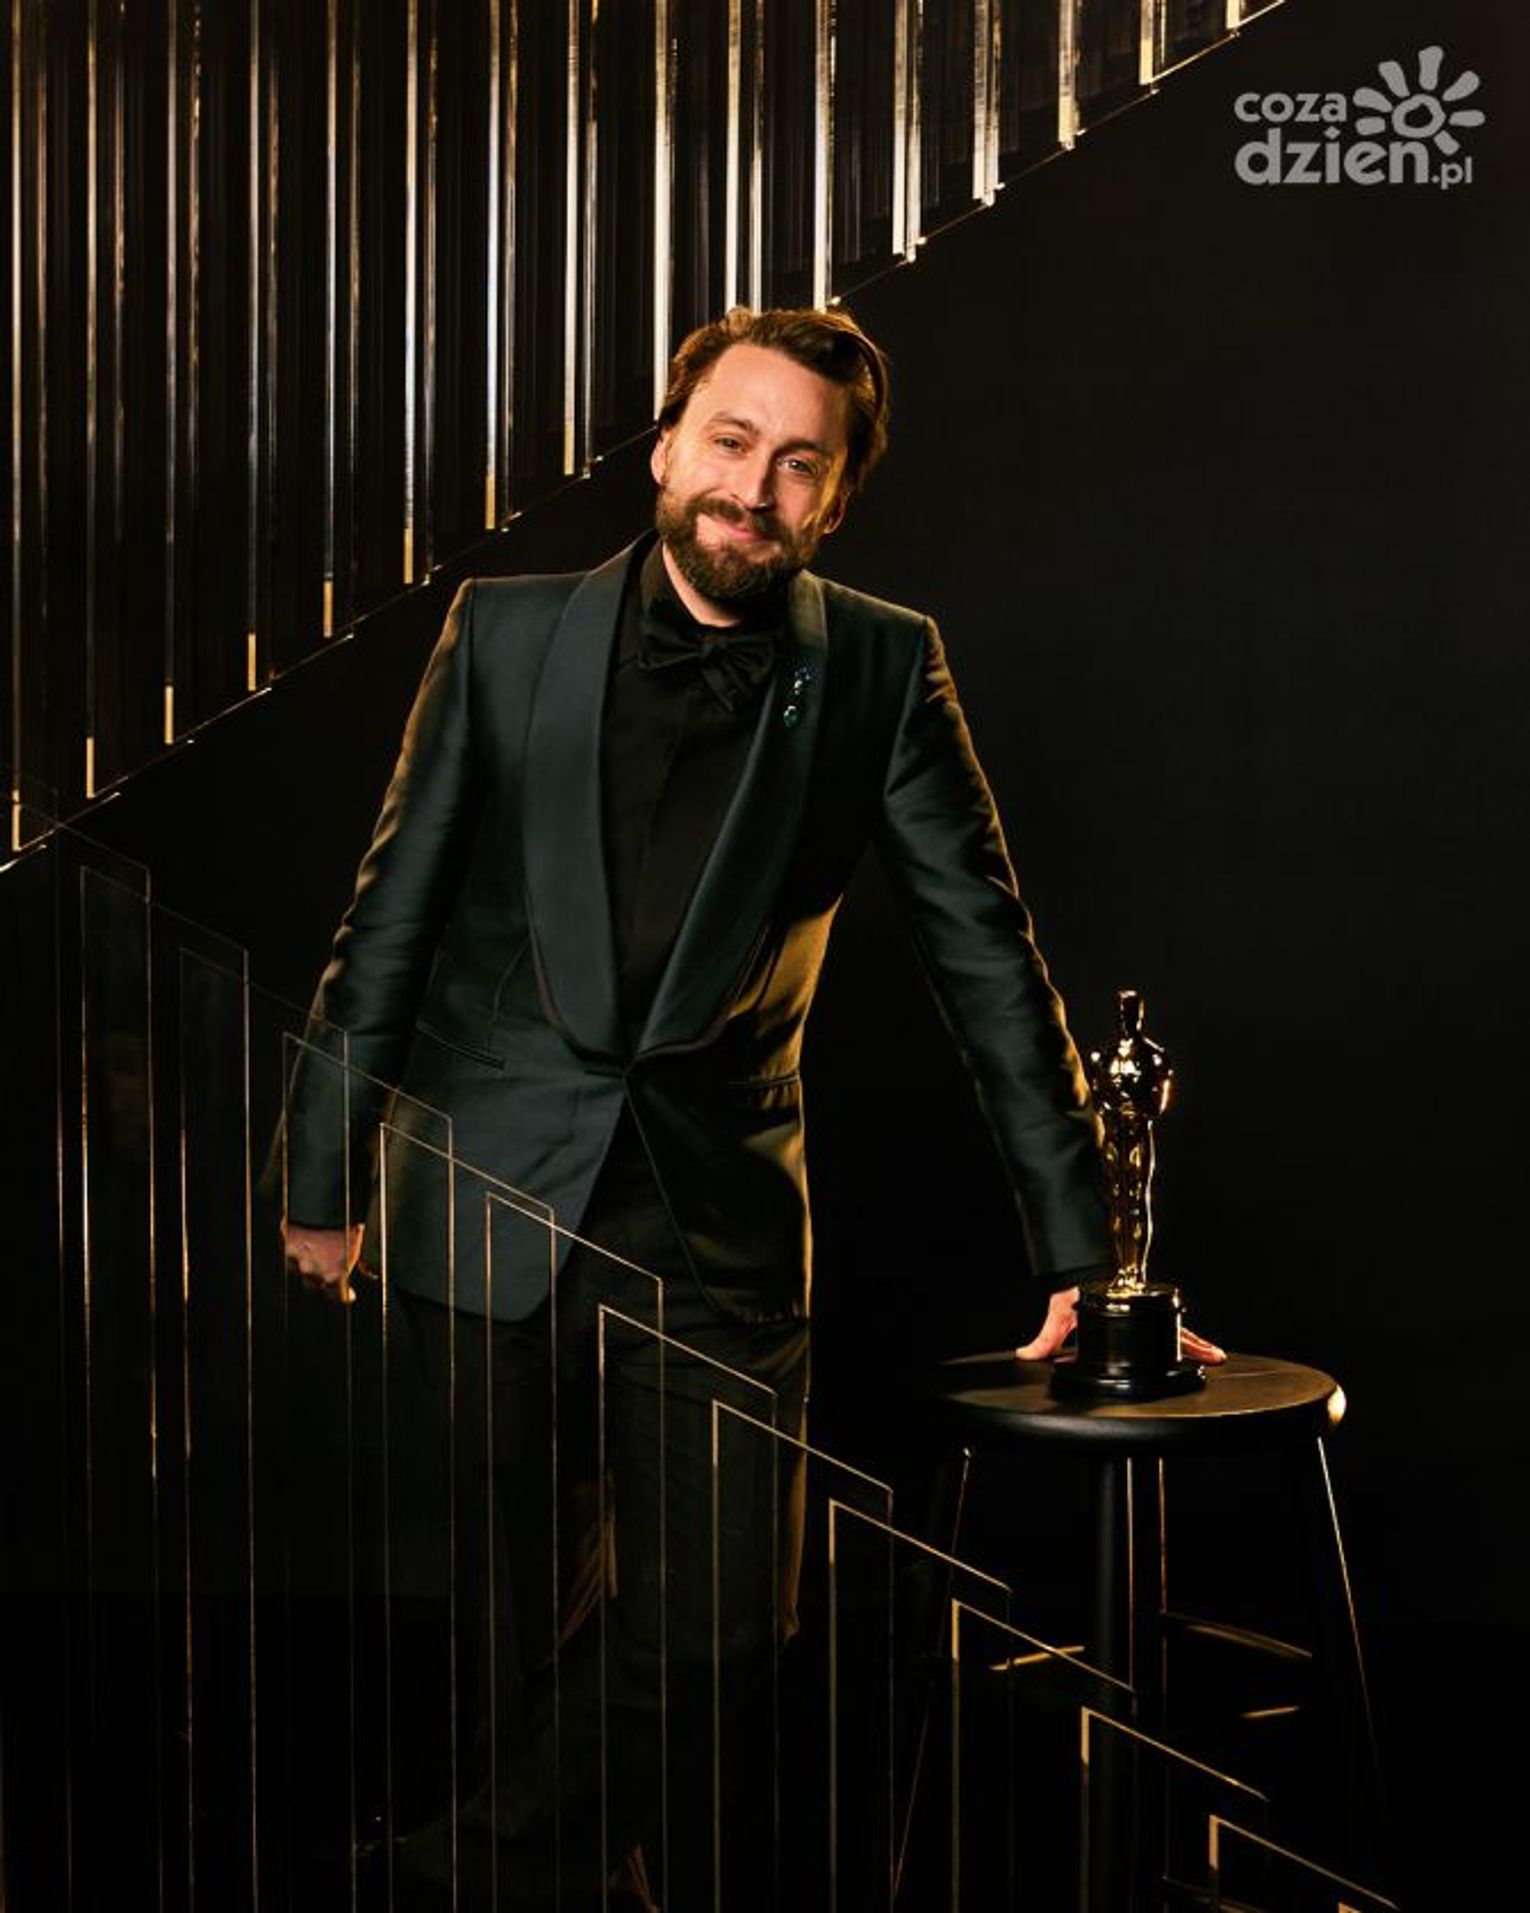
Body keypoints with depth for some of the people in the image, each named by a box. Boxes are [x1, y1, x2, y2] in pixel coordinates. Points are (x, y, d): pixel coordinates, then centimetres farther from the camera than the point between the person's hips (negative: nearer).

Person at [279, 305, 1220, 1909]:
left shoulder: (879, 668, -1)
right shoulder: (508, 632, 0)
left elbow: (985, 956, 1)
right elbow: (392, 917, 5)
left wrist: (1081, 1256, 0)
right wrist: (322, 1181, 5)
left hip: (718, 1229, 0)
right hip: (489, 1201, 0)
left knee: (721, 1631, 3)